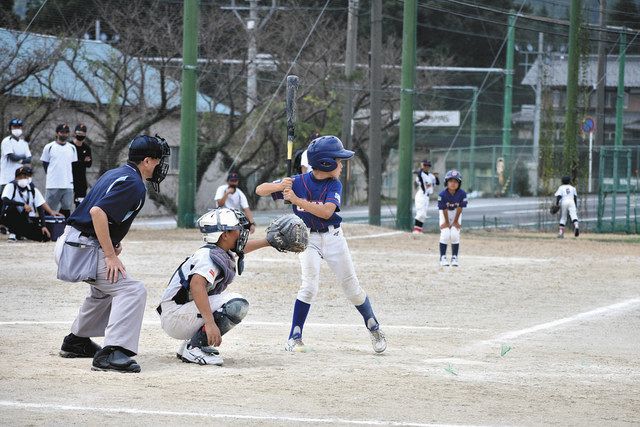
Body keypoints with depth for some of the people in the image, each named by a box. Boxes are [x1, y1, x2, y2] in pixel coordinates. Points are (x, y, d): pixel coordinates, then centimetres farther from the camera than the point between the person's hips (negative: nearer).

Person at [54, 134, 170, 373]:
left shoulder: (115, 174, 16)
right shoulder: (133, 183, -15)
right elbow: (97, 212, -27)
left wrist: (112, 242, 14)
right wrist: (111, 255, -23)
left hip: (68, 245, 10)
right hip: (83, 250, -10)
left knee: (106, 288, 31)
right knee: (132, 290, -16)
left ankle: (76, 341, 38)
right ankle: (111, 353, -26)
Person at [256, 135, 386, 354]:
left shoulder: (334, 185, -11)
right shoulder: (298, 182, -13)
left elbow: (326, 211, -29)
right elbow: (260, 190, -13)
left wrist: (295, 199, -36)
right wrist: (280, 186, -34)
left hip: (333, 237, 1)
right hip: (308, 238, -1)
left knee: (352, 287, 6)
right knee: (309, 286, -17)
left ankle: (374, 328, 26)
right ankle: (294, 337, -8)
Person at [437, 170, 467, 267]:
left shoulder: (462, 194, -24)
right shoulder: (442, 194, -27)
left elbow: (460, 208, -15)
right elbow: (444, 209, -19)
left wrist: (456, 221, -10)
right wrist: (447, 222, -12)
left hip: (456, 213, 1)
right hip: (445, 214, -1)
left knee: (455, 235, -9)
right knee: (445, 235, -12)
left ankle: (454, 257, 3)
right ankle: (443, 257, -1)